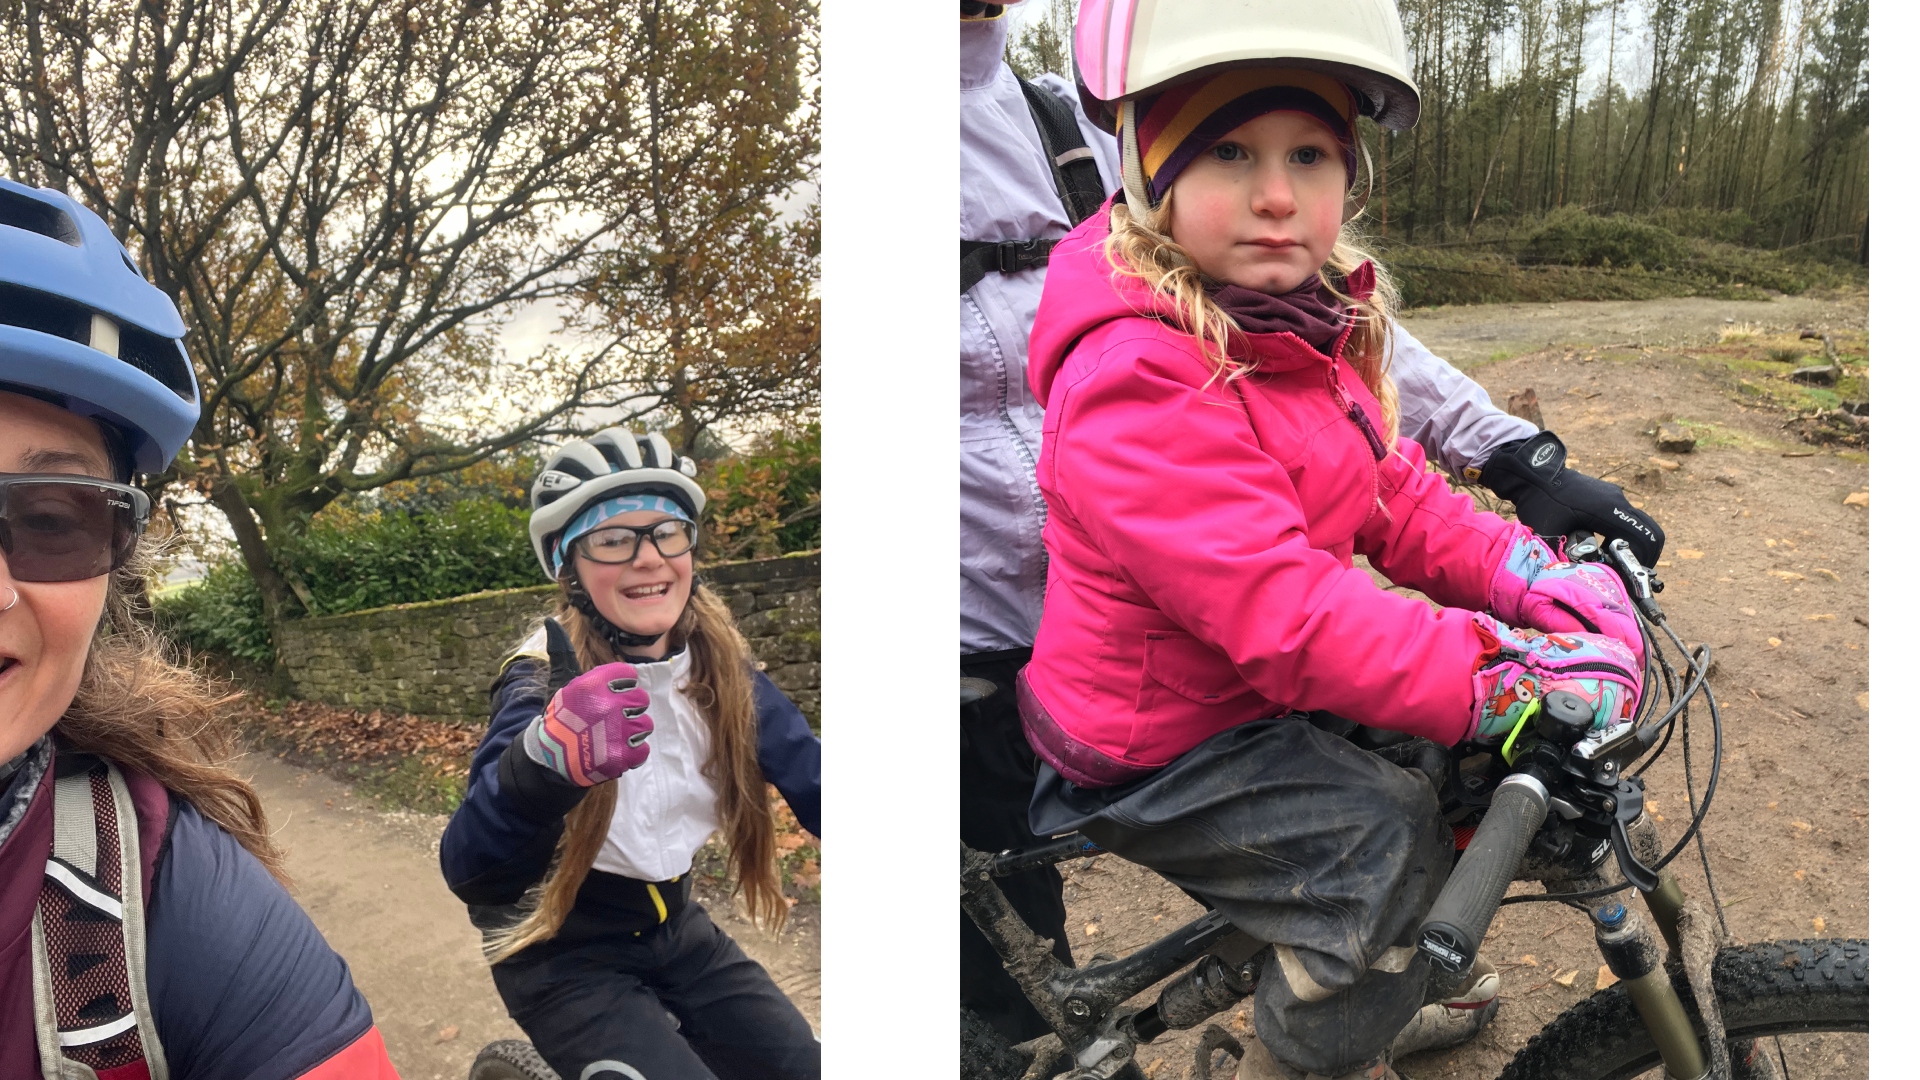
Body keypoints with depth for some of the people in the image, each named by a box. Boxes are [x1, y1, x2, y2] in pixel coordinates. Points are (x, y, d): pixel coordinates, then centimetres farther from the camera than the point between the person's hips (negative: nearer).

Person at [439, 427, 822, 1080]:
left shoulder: (719, 665, -9)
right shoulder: (545, 679, -22)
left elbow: (808, 779, -17)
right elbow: (468, 871, -35)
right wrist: (545, 761, -56)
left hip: (673, 931, 5)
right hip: (563, 960, -4)